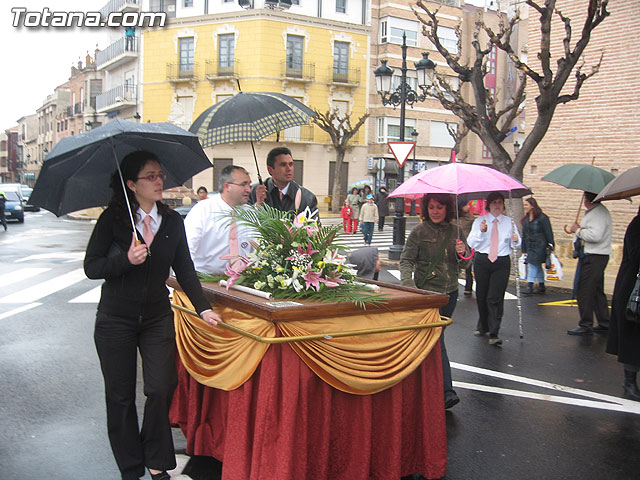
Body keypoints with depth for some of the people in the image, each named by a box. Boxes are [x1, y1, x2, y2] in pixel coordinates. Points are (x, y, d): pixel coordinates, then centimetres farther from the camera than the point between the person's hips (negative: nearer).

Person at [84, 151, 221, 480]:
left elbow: (184, 268, 3)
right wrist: (126, 259, -25)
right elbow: (91, 267, -8)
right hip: (116, 320, -2)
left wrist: (203, 307, -6)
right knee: (120, 396, 7)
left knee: (161, 389, -3)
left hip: (157, 317, 2)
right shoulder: (112, 218, -7)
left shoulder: (172, 221, 1)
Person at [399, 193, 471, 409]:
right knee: (437, 340, -12)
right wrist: (408, 282, -24)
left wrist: (463, 253, -11)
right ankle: (447, 392, -13)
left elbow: (465, 264, 12)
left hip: (450, 293, 5)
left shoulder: (455, 231, 8)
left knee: (436, 336, 16)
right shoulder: (420, 231, -5)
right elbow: (406, 259, -8)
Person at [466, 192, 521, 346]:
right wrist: (481, 232, -17)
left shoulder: (509, 222, 10)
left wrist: (515, 241, -13)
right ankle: (482, 327, 32)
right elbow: (471, 243, -2)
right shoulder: (480, 221, 6)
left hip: (502, 263, -1)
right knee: (481, 296, 11)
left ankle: (494, 334, -7)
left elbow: (514, 245, 10)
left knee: (495, 298, -10)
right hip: (482, 261, 1)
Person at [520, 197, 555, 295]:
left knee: (533, 264, -12)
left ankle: (530, 286, -12)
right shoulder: (526, 219, 12)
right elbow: (524, 234, 16)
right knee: (537, 266, 12)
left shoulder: (542, 218, -9)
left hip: (539, 246, -7)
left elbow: (548, 232, -8)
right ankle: (541, 287, 19)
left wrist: (550, 245, -11)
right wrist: (524, 249, 15)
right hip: (530, 246, 8)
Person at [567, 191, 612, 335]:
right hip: (594, 257, 11)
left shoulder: (598, 213, -17)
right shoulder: (594, 211, 16)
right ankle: (604, 324, 23)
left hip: (594, 258, -11)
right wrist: (578, 230, 6)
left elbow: (595, 235, -28)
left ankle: (585, 325, -1)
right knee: (597, 291, 15)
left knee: (584, 291, -7)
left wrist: (577, 230, -15)